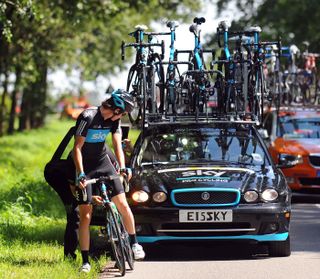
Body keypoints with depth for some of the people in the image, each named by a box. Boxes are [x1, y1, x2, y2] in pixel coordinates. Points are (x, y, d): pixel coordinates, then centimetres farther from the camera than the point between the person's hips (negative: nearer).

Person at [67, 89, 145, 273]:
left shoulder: (114, 120, -4)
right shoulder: (88, 117, -22)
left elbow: (117, 145, -6)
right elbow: (77, 148, -21)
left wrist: (123, 167, -22)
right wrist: (80, 174, -29)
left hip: (103, 163, 5)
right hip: (84, 166, -5)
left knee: (123, 205, -5)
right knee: (85, 216, -7)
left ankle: (135, 243, 12)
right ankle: (85, 261, -2)